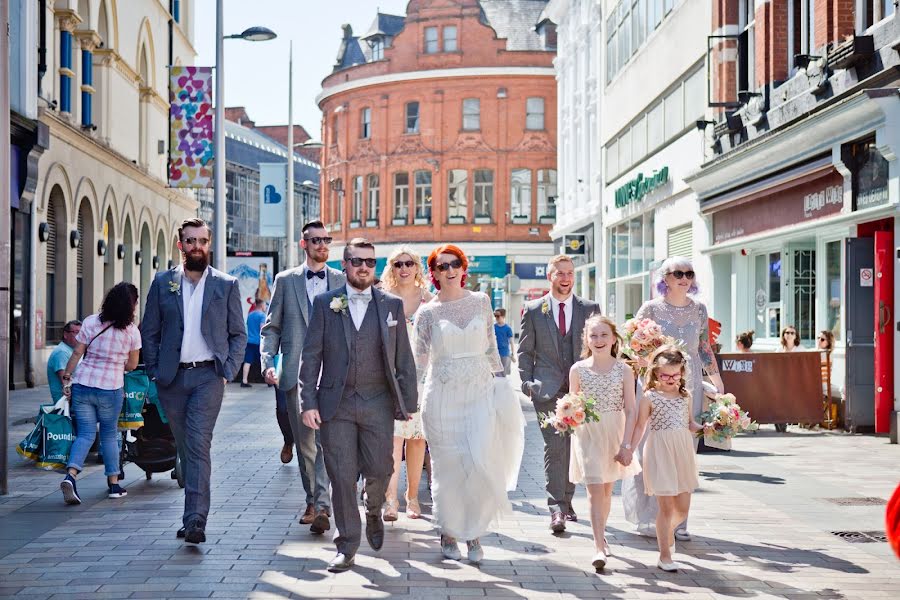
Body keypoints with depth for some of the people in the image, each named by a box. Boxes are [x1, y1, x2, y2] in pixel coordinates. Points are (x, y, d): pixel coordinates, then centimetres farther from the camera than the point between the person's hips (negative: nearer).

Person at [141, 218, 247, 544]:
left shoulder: (226, 285, 5)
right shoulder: (162, 283, 8)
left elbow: (238, 335, 7)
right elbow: (149, 331, 10)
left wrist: (227, 373, -3)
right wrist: (155, 371, 1)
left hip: (208, 375, -2)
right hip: (172, 379, 3)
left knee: (198, 445, -15)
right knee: (185, 448, 9)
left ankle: (195, 520, -19)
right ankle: (194, 514, 20)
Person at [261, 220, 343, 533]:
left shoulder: (342, 281, 9)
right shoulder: (286, 280, 10)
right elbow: (271, 327, 10)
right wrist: (267, 363, -4)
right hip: (297, 374, 1)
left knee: (326, 439, -13)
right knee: (304, 442, 8)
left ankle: (322, 506, -17)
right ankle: (312, 502, 21)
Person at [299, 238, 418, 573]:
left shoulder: (392, 306, 7)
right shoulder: (325, 304, 5)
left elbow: (404, 358, 8)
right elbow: (311, 356, 3)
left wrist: (408, 403, 3)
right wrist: (309, 402, -4)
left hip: (378, 404, 1)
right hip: (336, 404, 0)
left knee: (379, 470, 0)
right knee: (341, 477, 1)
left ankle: (373, 511, 34)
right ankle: (347, 546, 12)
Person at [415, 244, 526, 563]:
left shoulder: (481, 302, 8)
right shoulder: (427, 312, 4)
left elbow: (491, 346, 13)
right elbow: (420, 360, 6)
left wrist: (497, 381, 10)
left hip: (480, 392, 1)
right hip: (443, 395, -1)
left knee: (481, 464, -10)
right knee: (448, 467, 2)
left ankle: (473, 533, 6)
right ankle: (448, 532, 18)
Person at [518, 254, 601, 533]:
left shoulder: (590, 309, 7)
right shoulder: (533, 310, 5)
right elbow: (525, 351, 8)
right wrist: (527, 382, -1)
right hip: (548, 388, -2)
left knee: (573, 447, 8)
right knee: (554, 447, -10)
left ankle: (566, 500, 23)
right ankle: (556, 509, -12)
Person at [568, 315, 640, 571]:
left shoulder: (624, 370, -3)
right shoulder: (578, 370, -2)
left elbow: (630, 411, -4)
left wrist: (625, 445, -9)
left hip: (615, 434, 1)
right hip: (588, 433, -1)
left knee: (607, 489, 15)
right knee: (595, 490, -10)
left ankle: (601, 535, 34)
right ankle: (599, 546, -12)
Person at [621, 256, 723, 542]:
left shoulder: (699, 309, 9)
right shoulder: (650, 309, -1)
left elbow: (705, 347, 16)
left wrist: (716, 377, 9)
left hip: (690, 387, 3)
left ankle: (677, 521, 8)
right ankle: (649, 519, 7)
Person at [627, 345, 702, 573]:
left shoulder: (685, 396, 10)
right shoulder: (650, 397, -3)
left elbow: (689, 423, 17)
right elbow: (640, 426, -2)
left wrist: (704, 428, -2)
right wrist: (629, 449, -9)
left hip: (683, 452, 5)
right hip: (660, 452, -5)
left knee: (683, 508, 7)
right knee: (667, 506, -4)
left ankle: (667, 530, 38)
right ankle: (665, 555, 6)